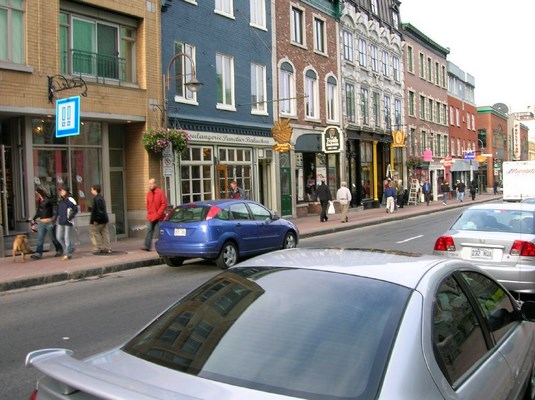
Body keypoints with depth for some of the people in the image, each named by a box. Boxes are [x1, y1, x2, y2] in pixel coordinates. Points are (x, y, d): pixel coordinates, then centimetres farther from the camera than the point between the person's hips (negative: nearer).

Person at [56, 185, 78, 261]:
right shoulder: (60, 201, 12)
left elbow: (76, 210, -15)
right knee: (59, 237, 10)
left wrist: (70, 218, -14)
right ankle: (71, 248, 28)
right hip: (61, 222, 8)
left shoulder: (70, 200, -10)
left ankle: (68, 254, 4)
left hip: (68, 222, -8)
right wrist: (59, 217, 12)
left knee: (67, 238, -4)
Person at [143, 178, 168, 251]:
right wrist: (149, 213, 7)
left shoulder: (160, 193, -8)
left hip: (158, 217, -5)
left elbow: (164, 204, -11)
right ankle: (147, 246, -4)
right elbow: (148, 204, 17)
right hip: (150, 217, 5)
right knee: (149, 231, -2)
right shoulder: (148, 193, 10)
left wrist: (158, 213, -13)